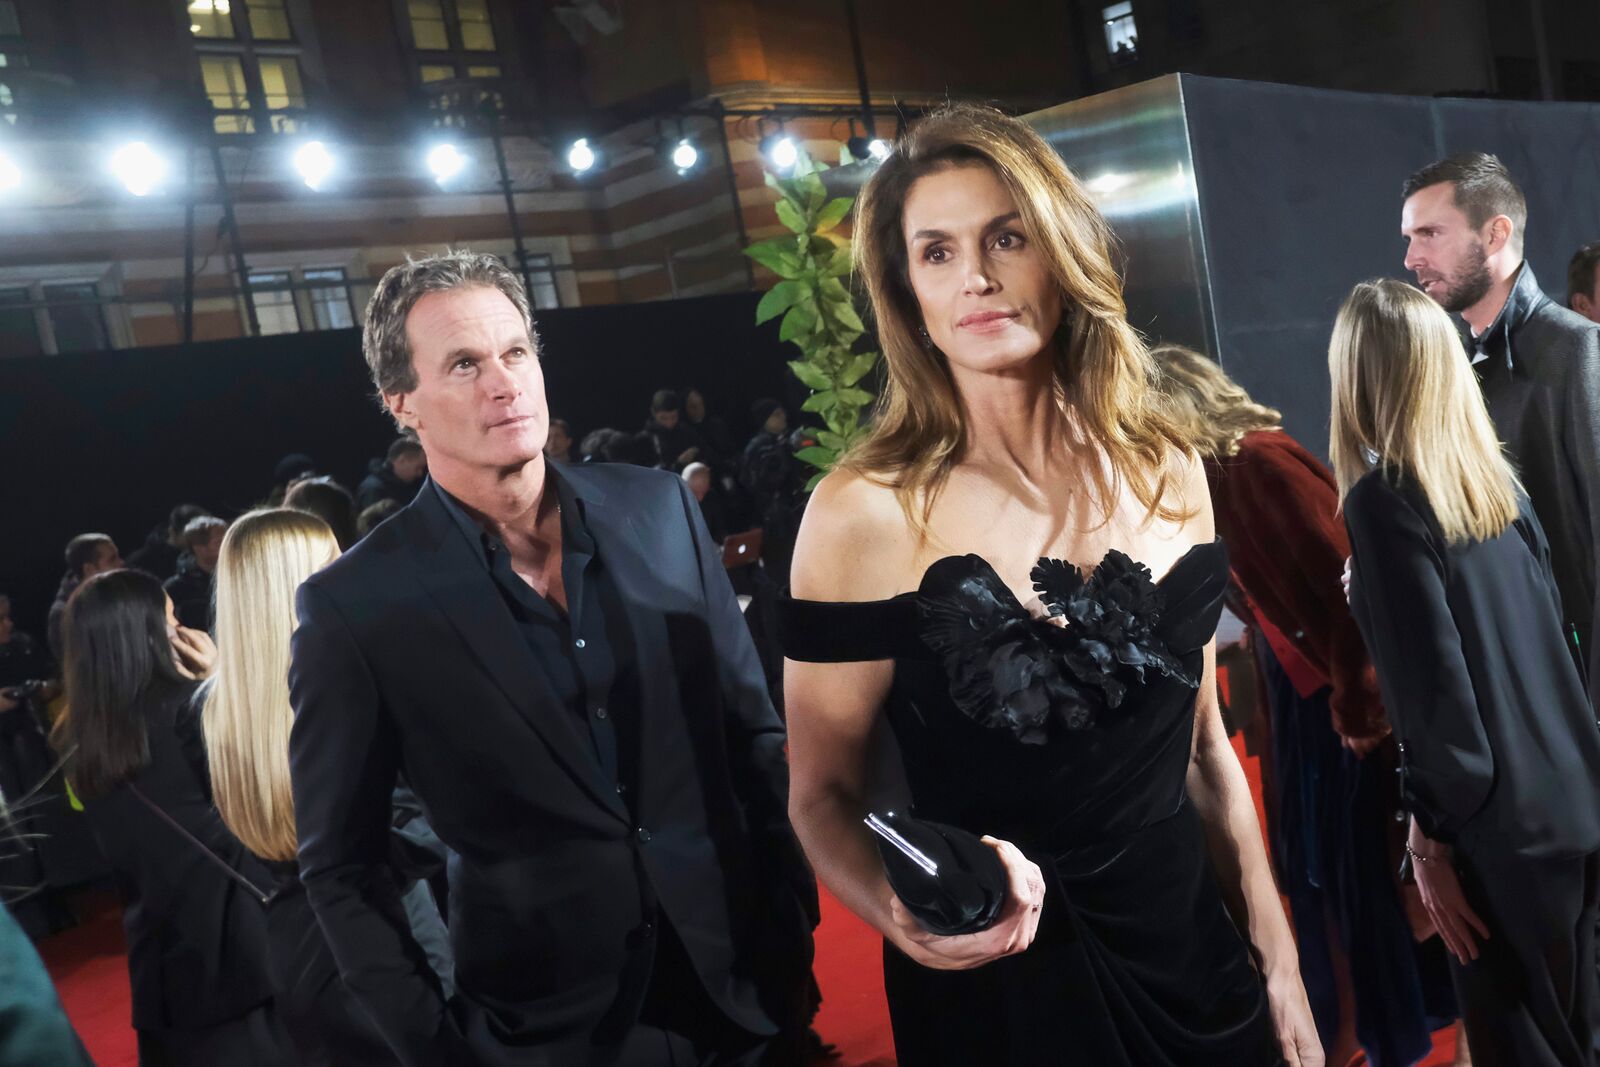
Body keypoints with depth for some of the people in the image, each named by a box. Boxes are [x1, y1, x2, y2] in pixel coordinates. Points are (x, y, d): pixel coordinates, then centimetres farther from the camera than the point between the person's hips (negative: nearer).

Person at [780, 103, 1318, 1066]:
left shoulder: (1165, 471, -3)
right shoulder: (866, 513, -16)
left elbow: (1204, 744, 6)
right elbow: (825, 794, -10)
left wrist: (1279, 966, 8)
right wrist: (904, 910, -30)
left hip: (1191, 956, 4)